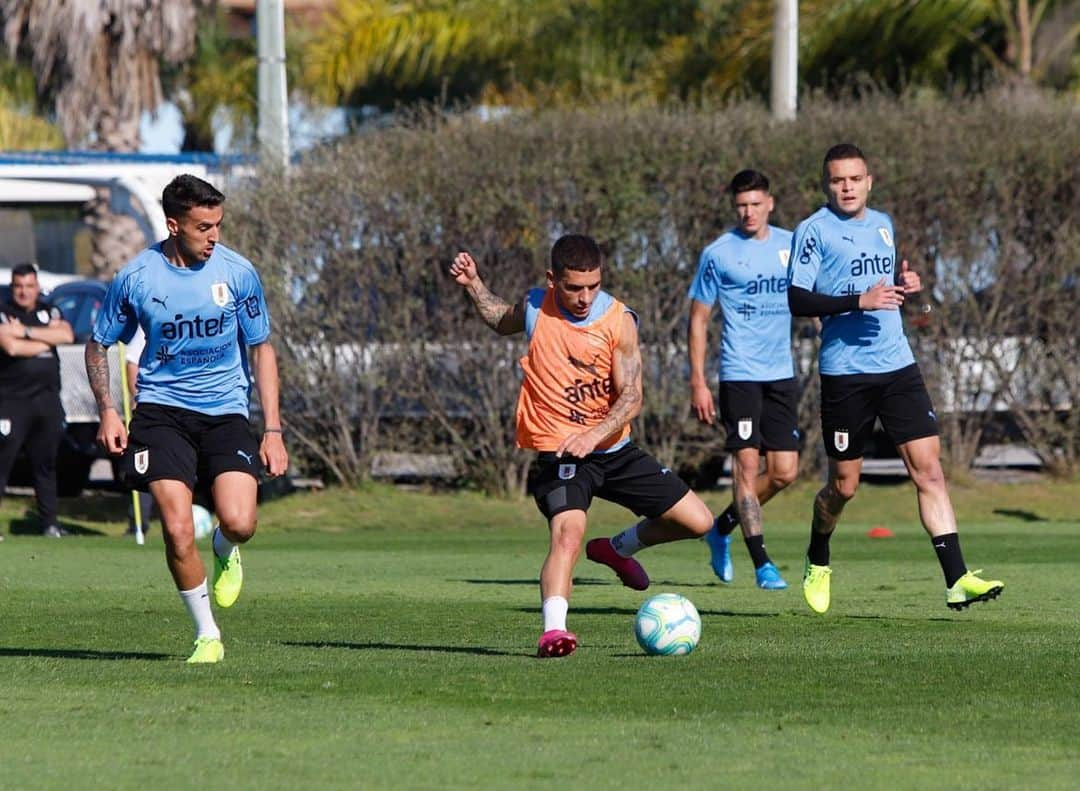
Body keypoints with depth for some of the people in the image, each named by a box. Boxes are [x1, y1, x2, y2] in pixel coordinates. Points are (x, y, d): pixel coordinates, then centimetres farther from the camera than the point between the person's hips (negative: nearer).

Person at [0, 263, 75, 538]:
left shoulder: (49, 312, 13)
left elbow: (67, 335, -6)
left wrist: (26, 332, -12)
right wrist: (45, 341, -4)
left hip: (47, 399, 5)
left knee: (46, 464, 11)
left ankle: (50, 523, 17)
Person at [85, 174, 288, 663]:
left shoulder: (237, 272, -4)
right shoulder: (136, 277, -5)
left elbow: (261, 348, 6)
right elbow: (98, 345, 9)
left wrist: (272, 430, 1)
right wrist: (107, 412, -3)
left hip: (225, 412, 1)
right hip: (162, 411, 0)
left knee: (239, 523, -19)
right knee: (177, 530, -15)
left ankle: (223, 551, 20)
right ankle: (207, 635, 5)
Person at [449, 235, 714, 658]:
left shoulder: (619, 321, -10)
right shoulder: (534, 307, -5)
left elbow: (631, 397, -15)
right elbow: (501, 321, 22)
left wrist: (592, 435, -31)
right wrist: (473, 285, 7)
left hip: (613, 449, 3)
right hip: (558, 453, -2)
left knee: (697, 522, 5)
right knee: (567, 533, -30)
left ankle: (619, 548, 30)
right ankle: (553, 631, -40)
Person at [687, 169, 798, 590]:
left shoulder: (790, 245, 8)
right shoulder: (718, 254, -3)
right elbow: (698, 319, 0)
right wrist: (697, 383, -5)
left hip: (781, 373, 4)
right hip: (740, 373, -4)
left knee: (784, 471, 1)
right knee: (747, 462, -10)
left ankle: (722, 529, 23)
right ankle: (762, 563, -6)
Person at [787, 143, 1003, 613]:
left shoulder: (882, 225, 14)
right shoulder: (814, 231, -6)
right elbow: (797, 300, -13)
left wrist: (904, 287, 5)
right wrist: (859, 301, -22)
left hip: (898, 366, 5)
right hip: (845, 373, -5)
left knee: (929, 469, -6)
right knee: (844, 484, 5)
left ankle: (957, 580, -11)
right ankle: (818, 564, 33)